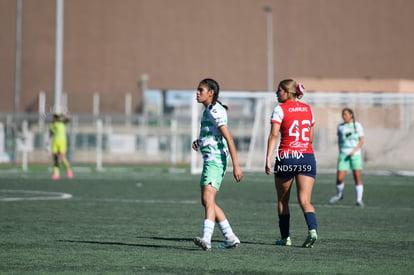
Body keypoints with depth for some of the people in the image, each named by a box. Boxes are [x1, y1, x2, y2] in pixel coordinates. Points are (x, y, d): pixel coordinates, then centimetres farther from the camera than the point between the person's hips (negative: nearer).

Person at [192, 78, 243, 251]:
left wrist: (236, 166, -23)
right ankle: (230, 238, 18)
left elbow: (228, 139, -18)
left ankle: (206, 239, -34)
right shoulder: (208, 110, 18)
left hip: (215, 160, -11)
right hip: (209, 160, 11)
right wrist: (199, 141, 11)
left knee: (208, 199, -22)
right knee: (206, 201, 13)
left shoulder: (215, 111, -13)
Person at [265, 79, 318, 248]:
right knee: (305, 201, -2)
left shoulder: (280, 109, -3)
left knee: (283, 201, 14)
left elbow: (274, 135, -13)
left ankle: (285, 237, 17)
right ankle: (312, 229, -26)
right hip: (307, 158, 4)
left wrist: (268, 159, -18)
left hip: (286, 158, -4)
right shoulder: (308, 109, 13)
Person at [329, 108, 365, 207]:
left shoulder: (357, 125, 3)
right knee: (339, 178, -7)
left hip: (355, 154, -1)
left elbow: (361, 140, 1)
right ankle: (339, 195, 19)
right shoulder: (340, 126, 9)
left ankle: (359, 200, 2)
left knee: (357, 177, -7)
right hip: (343, 154, 1)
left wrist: (354, 150, -12)